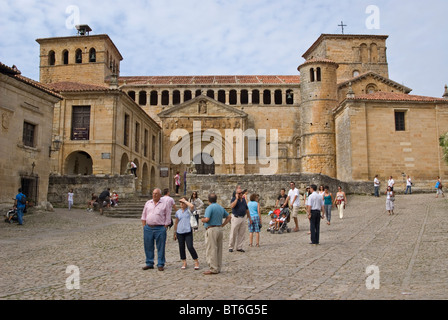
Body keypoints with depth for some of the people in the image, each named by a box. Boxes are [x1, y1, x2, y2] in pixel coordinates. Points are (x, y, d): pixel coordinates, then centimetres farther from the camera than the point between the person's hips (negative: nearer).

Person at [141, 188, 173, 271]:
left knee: (160, 248, 1)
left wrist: (165, 227, -6)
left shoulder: (165, 202, 0)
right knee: (148, 247, 9)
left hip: (160, 228, -4)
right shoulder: (148, 203, 13)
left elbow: (168, 216, -1)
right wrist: (144, 226, 7)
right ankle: (149, 263, 22)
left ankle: (160, 265, 11)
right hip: (148, 228, 4)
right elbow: (143, 215, 17)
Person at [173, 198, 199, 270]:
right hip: (179, 232, 4)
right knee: (181, 247, 7)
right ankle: (184, 263, 20)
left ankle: (196, 262, 5)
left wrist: (184, 200, -13)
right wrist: (175, 233, 17)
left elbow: (192, 206, -26)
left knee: (190, 247, -10)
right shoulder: (178, 212, 10)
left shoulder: (189, 210, -1)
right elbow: (176, 223, 16)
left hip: (188, 231, -4)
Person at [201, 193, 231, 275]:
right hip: (219, 229, 8)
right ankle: (218, 267, 18)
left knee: (211, 250, -3)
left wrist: (202, 220, -1)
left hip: (211, 229, -8)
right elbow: (228, 217, 18)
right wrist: (222, 225, 14)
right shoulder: (221, 207, 13)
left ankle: (213, 269, -1)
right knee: (219, 249, 12)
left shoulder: (210, 207, -11)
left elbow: (207, 219, -22)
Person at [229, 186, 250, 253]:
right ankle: (231, 247, 9)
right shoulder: (234, 199, -5)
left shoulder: (243, 200, 14)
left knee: (241, 234, 7)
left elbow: (247, 209, 21)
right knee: (233, 234, -1)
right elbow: (232, 206, -25)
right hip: (236, 218, -6)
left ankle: (239, 247, 15)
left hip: (243, 218, 6)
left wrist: (249, 217, 20)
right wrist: (237, 198, -21)